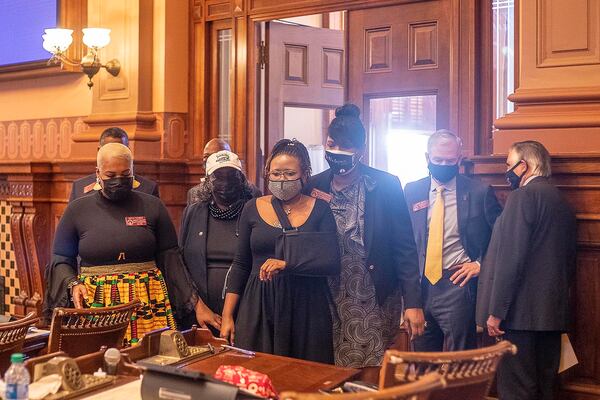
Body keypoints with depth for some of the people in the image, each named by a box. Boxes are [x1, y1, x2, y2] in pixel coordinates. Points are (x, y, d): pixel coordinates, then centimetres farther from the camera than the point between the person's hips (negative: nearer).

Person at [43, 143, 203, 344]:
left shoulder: (152, 206, 5)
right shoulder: (77, 209, 6)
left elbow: (170, 258, 6)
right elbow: (61, 260, 13)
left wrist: (197, 304, 0)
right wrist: (73, 284, -8)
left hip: (148, 304, 0)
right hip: (94, 304, 0)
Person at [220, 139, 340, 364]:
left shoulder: (319, 209, 1)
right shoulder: (253, 209, 6)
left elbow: (333, 264, -7)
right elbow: (241, 265, 9)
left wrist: (286, 264, -19)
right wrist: (227, 316, 3)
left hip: (307, 309, -1)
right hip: (258, 308, 1)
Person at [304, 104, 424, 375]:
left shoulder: (386, 185, -5)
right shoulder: (315, 187, 3)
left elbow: (404, 247, -5)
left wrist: (413, 302, -9)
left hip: (376, 301, -2)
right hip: (332, 301, 2)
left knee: (370, 380, 3)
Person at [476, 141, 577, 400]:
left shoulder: (523, 196, -10)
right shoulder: (561, 202, 16)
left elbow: (511, 259, -18)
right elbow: (569, 262, 20)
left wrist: (496, 311, -16)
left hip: (521, 311, -9)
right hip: (553, 312, 9)